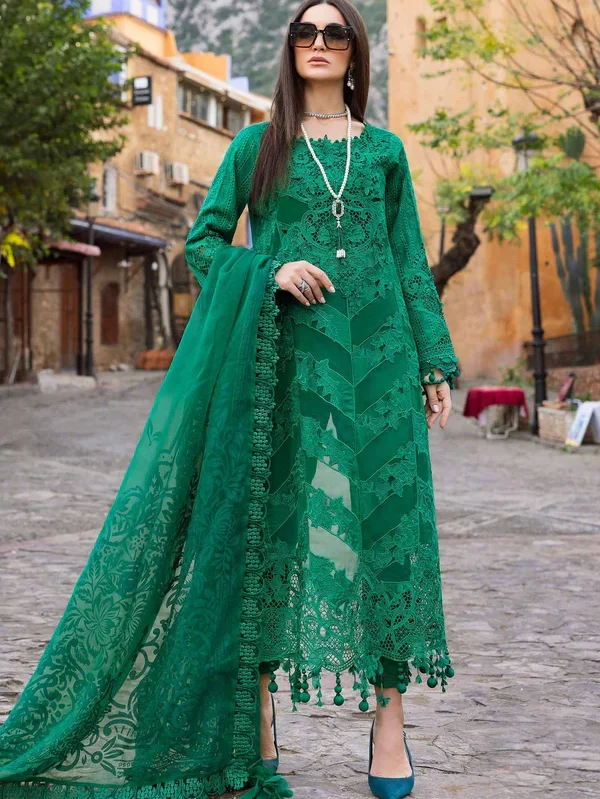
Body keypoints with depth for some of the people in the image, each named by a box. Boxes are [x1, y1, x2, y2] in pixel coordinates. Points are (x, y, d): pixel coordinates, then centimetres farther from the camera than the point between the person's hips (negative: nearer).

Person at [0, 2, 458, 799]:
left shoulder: (384, 150, 13)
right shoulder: (256, 144, 10)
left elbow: (411, 263, 12)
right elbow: (203, 240, 7)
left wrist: (436, 364, 5)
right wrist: (270, 272, -11)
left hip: (374, 356, 1)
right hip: (283, 355, -1)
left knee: (386, 520, -4)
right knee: (267, 519, -2)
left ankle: (389, 719, 4)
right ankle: (258, 726, 5)